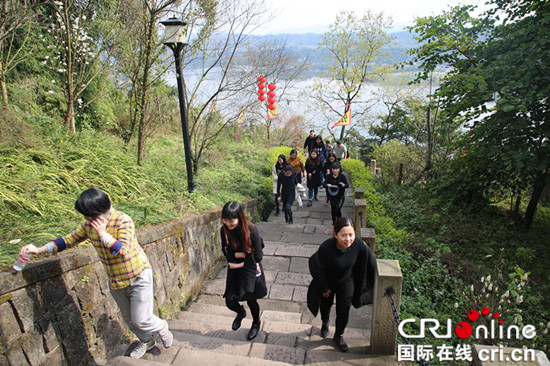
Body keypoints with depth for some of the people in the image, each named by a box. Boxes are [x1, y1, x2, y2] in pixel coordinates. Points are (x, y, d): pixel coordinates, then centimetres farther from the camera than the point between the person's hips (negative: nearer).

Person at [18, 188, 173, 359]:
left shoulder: (123, 221, -27)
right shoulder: (88, 224, -6)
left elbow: (124, 251, -34)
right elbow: (70, 239, 8)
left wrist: (103, 234, -32)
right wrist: (40, 250, 3)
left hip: (138, 277, -7)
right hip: (115, 281, 7)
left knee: (140, 319, -2)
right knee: (128, 318, 21)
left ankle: (162, 328, 30)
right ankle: (146, 341, 47)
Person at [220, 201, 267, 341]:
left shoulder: (251, 230, -25)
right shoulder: (224, 230, -14)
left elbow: (258, 256, -17)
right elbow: (226, 252, -3)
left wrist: (241, 264, -15)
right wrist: (239, 254, -20)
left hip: (251, 268, -3)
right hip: (234, 268, 3)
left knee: (251, 300, 9)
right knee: (230, 301, 3)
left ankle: (256, 323, 43)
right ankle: (240, 312, 41)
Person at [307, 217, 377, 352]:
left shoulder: (359, 245, -31)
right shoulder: (326, 247, -39)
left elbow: (371, 263, -12)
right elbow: (317, 268, -23)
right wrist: (324, 288, -11)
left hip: (346, 282, 1)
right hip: (327, 282, -1)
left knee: (344, 310, 9)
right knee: (326, 305, 23)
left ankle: (338, 336, 39)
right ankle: (325, 324, 58)